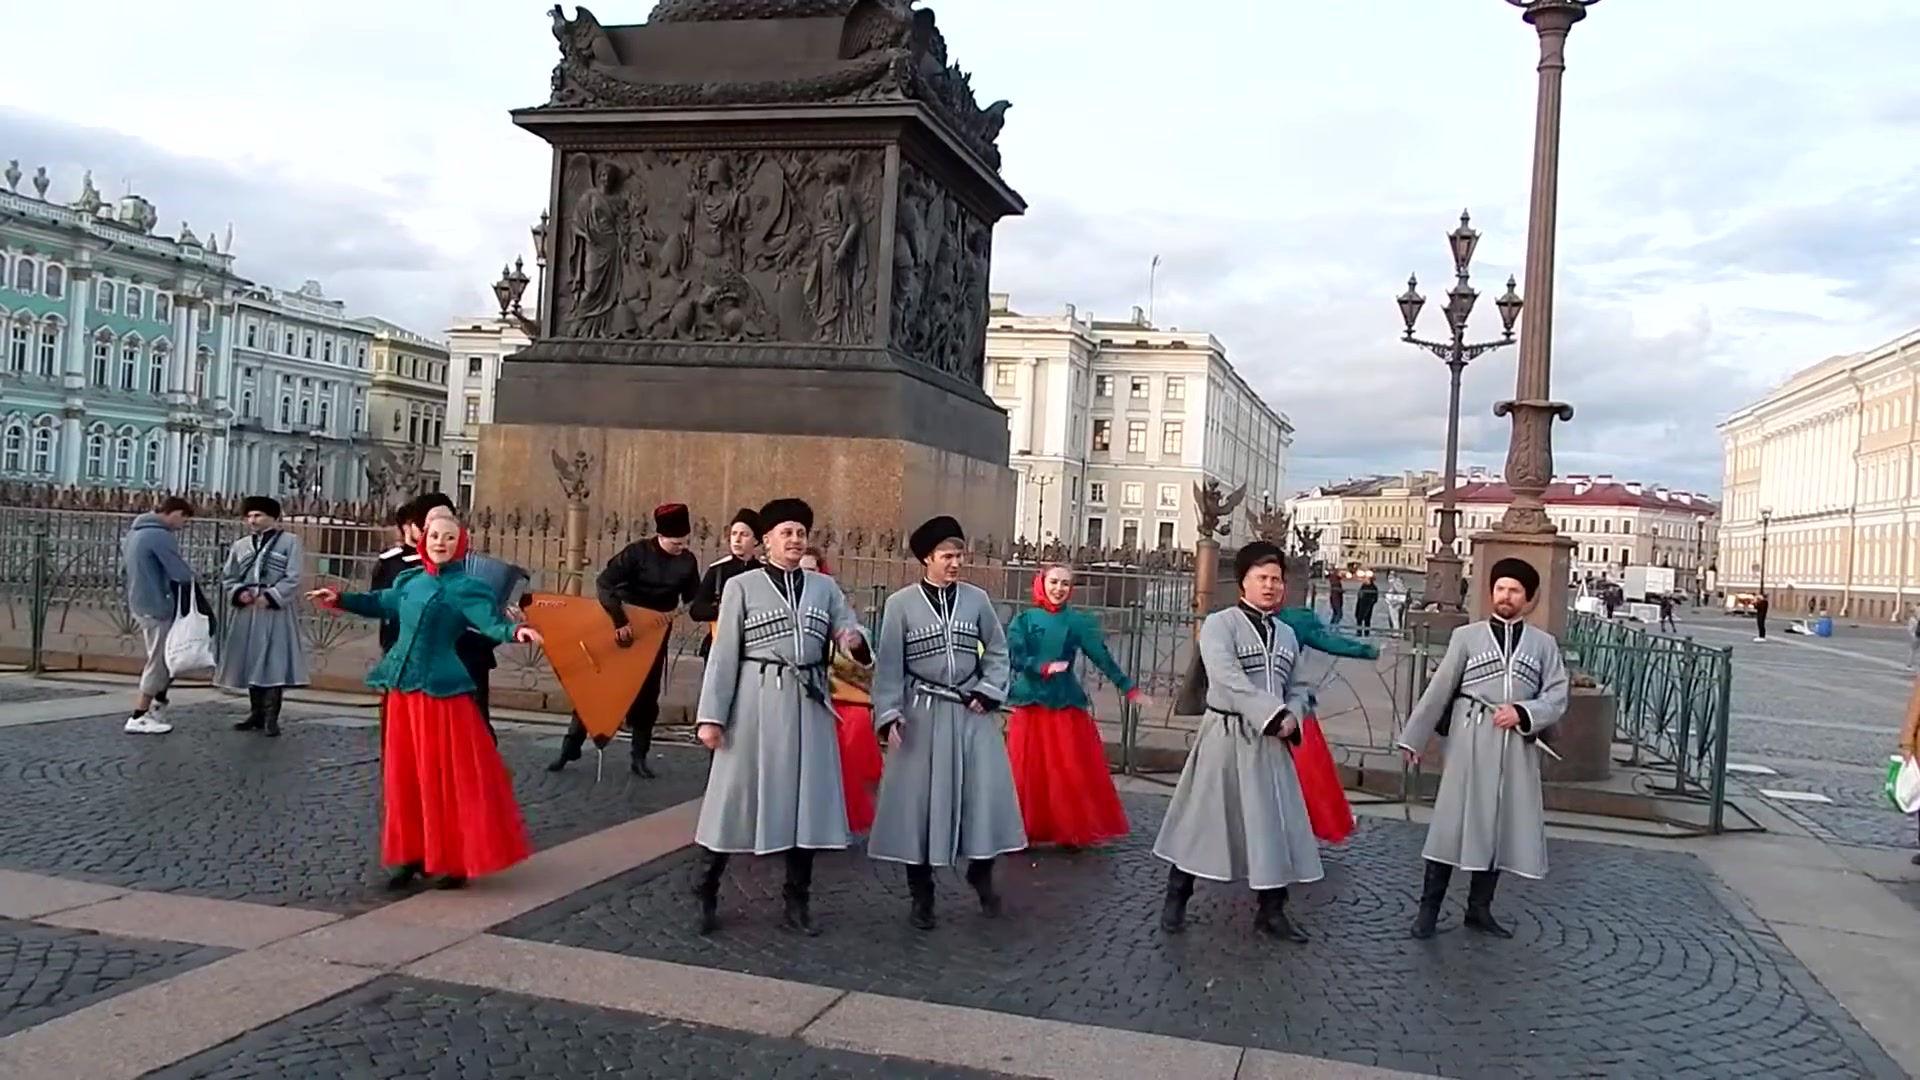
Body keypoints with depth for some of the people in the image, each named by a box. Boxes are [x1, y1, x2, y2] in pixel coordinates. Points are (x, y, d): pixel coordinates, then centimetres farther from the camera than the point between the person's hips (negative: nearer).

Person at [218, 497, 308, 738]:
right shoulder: (240, 545, 15)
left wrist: (269, 597, -15)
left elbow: (293, 579, -7)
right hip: (246, 613, 5)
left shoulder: (290, 542, 1)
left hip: (275, 612, -5)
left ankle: (271, 718, -5)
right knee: (250, 664, 9)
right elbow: (228, 577, 16)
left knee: (273, 665, -8)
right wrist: (239, 593, -4)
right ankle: (257, 713, 20)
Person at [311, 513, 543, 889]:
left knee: (449, 777, -3)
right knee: (405, 775, 11)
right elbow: (382, 604, 28)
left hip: (441, 688, -7)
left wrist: (516, 630, -41)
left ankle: (458, 860, 7)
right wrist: (339, 600, 27)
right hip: (402, 687, 7)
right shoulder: (410, 579, 11)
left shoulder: (465, 587, -9)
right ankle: (414, 855, 21)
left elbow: (491, 622, -21)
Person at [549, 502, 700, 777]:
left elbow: (693, 602, 0)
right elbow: (604, 583, -23)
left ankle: (639, 757, 14)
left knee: (647, 695, 6)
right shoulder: (638, 552, -16)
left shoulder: (687, 562, -4)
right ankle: (570, 747, 12)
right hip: (621, 627, -3)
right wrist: (619, 621, -32)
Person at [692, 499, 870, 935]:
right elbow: (724, 655, -1)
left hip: (810, 705, 3)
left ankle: (796, 902, 18)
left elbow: (852, 635, 8)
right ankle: (706, 894, 16)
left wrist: (855, 641, -17)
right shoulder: (741, 587, 2)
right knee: (738, 797, 2)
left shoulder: (824, 587, 12)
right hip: (758, 702, -3)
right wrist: (711, 715, -6)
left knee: (807, 800, 6)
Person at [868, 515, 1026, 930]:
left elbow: (998, 651, 11)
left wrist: (988, 693, -2)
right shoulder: (901, 604, -4)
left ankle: (981, 872, 22)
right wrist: (889, 715, -11)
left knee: (986, 793, -1)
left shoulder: (977, 599, 3)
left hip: (971, 713, 2)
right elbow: (889, 665, -4)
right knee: (918, 800, 3)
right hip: (922, 715, -2)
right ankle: (922, 895, 17)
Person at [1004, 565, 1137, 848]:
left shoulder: (1078, 621, 4)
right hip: (1031, 703, -1)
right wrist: (1043, 668, -22)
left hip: (1067, 704, 1)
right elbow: (1014, 655, -8)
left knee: (1074, 771, 1)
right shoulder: (1024, 620, 2)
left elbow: (1102, 656, 1)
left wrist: (1127, 687, -3)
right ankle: (1022, 832, 14)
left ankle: (1074, 830, 14)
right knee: (1028, 771, 2)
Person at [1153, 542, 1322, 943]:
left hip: (1272, 742, 6)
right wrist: (1273, 714, -24)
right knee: (1204, 818, 2)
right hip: (1227, 736, -5)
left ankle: (1271, 911, 20)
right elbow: (1226, 677, -21)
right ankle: (1176, 900, 18)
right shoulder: (1220, 624, -7)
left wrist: (1292, 718, -8)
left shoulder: (1286, 634, 13)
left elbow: (1296, 687, 14)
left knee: (1276, 823, 7)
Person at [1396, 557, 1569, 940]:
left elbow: (1557, 697, 3)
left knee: (1502, 826, 8)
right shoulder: (1467, 636, 5)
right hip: (1471, 740, -2)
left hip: (1516, 746, 2)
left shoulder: (1544, 644, 9)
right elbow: (1439, 690, 5)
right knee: (1453, 821, -3)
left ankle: (1479, 908, 21)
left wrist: (1523, 713, -15)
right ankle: (1429, 907, 5)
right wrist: (1413, 737, 5)